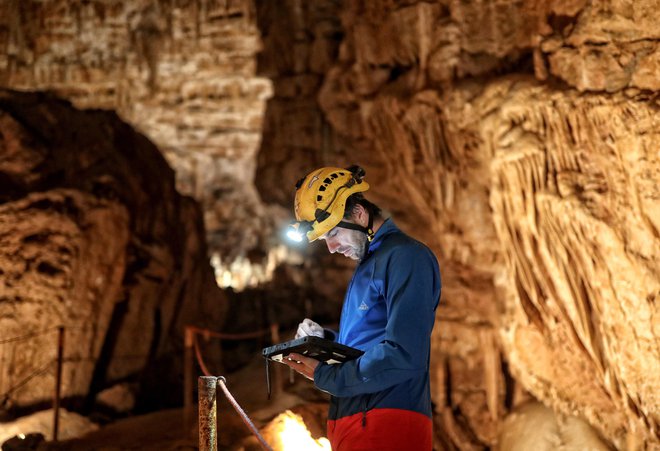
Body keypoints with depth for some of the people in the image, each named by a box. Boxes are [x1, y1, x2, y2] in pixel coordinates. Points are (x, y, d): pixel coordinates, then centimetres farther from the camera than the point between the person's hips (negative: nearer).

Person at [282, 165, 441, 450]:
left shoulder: (405, 257, -12)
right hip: (353, 423, 9)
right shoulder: (367, 262, 20)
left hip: (386, 427, -9)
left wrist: (325, 376, -12)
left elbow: (403, 357, -21)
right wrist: (324, 339, 7)